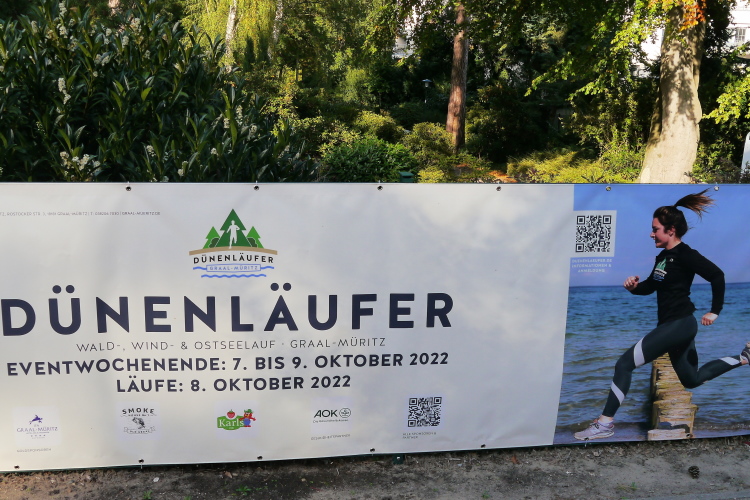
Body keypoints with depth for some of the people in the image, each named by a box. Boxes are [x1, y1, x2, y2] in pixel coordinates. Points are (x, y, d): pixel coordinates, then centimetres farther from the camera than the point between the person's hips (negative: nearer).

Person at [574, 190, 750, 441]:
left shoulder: (685, 255, -15)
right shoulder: (663, 256, 11)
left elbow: (717, 275, -21)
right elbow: (650, 286, 19)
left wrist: (714, 311, -17)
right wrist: (634, 286, -3)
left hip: (679, 324, -10)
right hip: (673, 325, 10)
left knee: (625, 363, -15)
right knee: (691, 380, 26)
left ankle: (605, 424, -11)